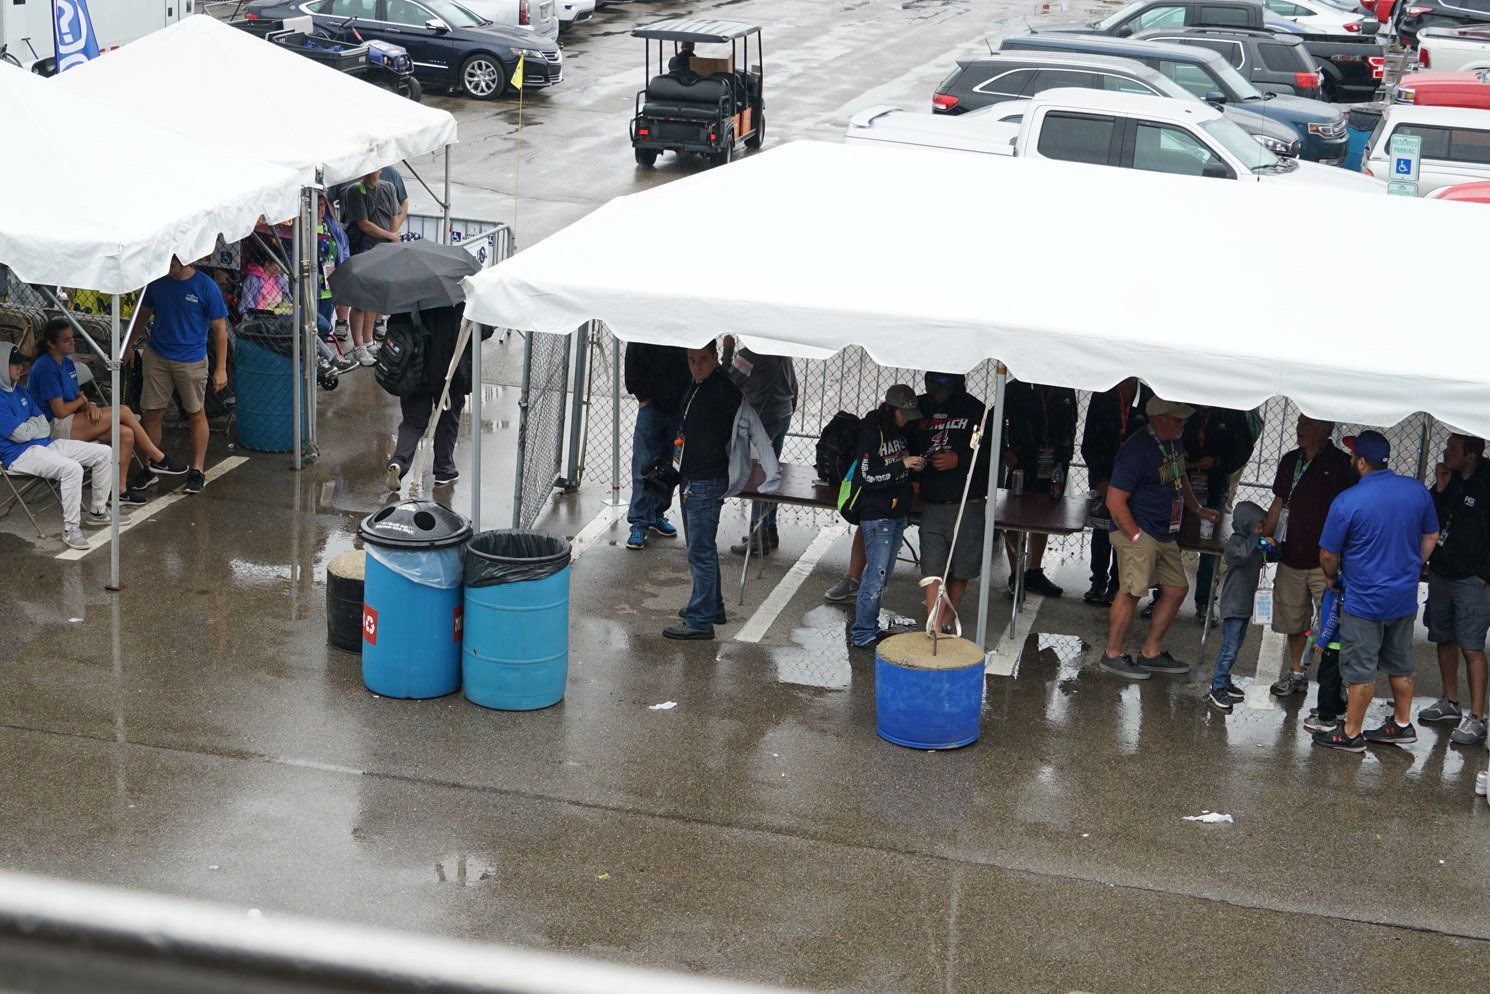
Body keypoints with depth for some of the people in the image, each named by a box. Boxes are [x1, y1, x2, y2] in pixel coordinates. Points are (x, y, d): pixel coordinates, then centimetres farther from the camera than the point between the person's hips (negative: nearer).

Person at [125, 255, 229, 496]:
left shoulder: (206, 286, -10)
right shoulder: (157, 282, 1)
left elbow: (219, 328, -7)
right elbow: (143, 314, 18)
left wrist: (221, 368, -10)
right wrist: (128, 345, 20)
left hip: (191, 360, -3)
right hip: (157, 356, 3)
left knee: (196, 414, 6)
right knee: (153, 414, 4)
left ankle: (197, 471, 17)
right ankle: (149, 469, 15)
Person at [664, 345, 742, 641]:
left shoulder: (722, 388, -17)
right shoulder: (696, 386, 11)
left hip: (707, 483, -10)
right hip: (691, 480, 10)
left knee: (701, 551, -5)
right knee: (701, 547, 20)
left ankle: (700, 620, 0)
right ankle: (713, 606, 33)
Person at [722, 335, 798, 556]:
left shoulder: (750, 352, -18)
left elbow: (728, 380, -8)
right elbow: (793, 384, 16)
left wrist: (728, 349, 0)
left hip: (763, 419, -8)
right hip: (784, 415, 8)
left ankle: (759, 537, 0)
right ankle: (769, 530, 24)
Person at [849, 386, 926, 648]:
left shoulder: (899, 430, 9)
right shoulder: (871, 432, -15)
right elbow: (867, 477, -20)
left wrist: (915, 465, 6)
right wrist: (902, 465, -24)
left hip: (898, 514, 8)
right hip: (877, 516, -8)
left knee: (883, 575, 12)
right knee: (876, 576, -7)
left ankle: (871, 629, 21)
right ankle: (862, 635, 2)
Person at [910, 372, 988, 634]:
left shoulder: (974, 410, -5)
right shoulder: (919, 408, 5)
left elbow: (993, 453, -5)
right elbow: (906, 448, 17)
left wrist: (958, 460, -17)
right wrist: (914, 478, 2)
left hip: (967, 505, -2)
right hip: (930, 505, 2)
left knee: (960, 571, 10)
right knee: (932, 571, -5)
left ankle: (946, 625, 26)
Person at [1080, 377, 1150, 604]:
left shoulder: (1149, 400, -5)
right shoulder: (1102, 397, -2)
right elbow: (1088, 443, 1)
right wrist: (1100, 479, -6)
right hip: (1104, 476, 1)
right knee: (1101, 531, 3)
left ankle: (1116, 584, 9)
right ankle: (1099, 583, 15)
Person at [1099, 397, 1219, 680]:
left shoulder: (1176, 441, 10)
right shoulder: (1137, 450, -19)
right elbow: (1115, 501, -19)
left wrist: (1198, 508, 27)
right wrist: (1136, 536, -20)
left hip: (1165, 536, 10)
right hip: (1137, 532, -9)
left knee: (1176, 589, 10)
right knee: (1131, 591, -9)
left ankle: (1151, 652, 19)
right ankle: (1113, 654, 3)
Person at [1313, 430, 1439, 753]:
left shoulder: (1347, 502, -20)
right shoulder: (1417, 491, -4)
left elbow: (1328, 555, -11)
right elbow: (1430, 537, 10)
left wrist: (1331, 578, 10)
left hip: (1364, 601, -5)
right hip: (1405, 598, 6)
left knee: (1360, 670, 5)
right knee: (1401, 662, 20)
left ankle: (1351, 734, 15)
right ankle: (1402, 724, 31)